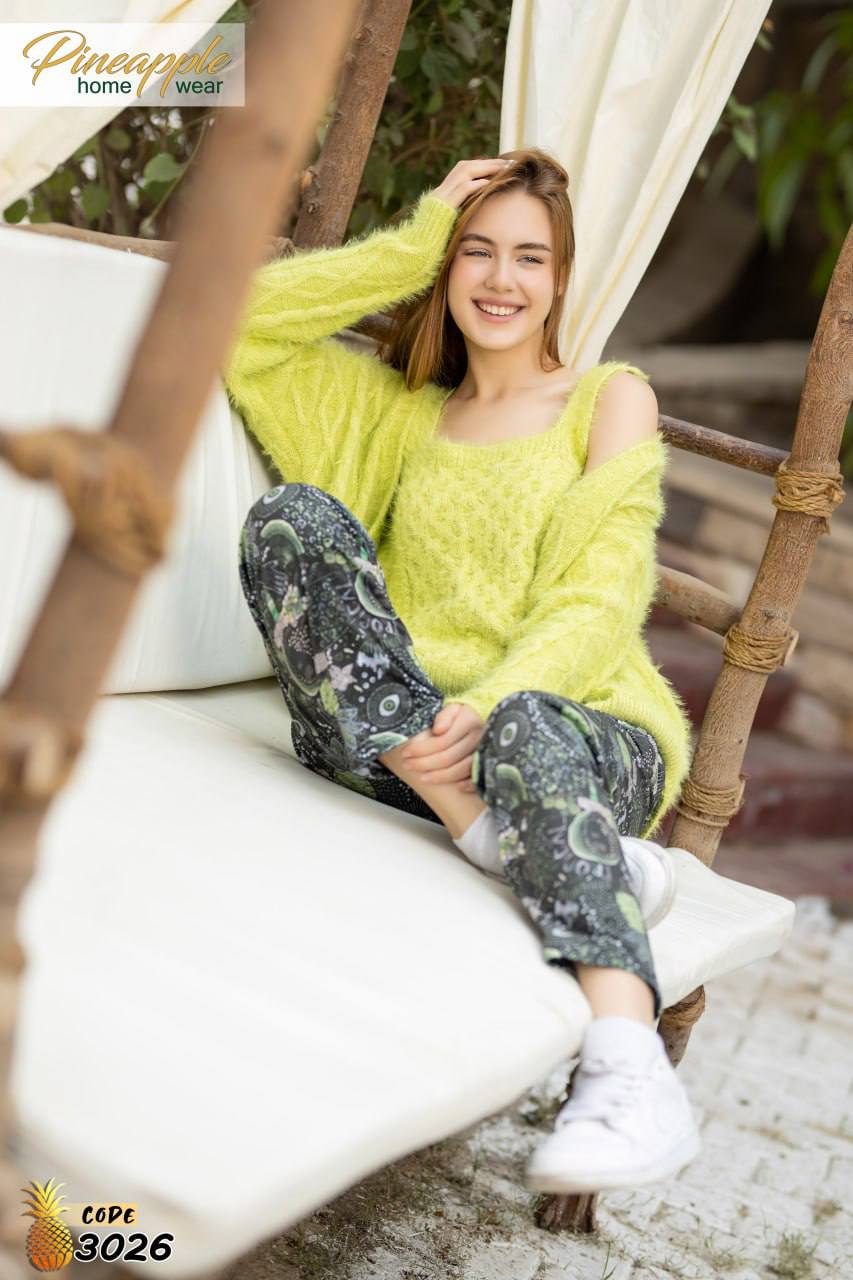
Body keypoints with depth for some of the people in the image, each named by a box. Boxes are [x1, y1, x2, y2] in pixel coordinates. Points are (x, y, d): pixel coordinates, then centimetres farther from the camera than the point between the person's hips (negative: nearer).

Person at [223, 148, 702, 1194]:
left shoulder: (610, 398, 12)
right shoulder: (403, 410, 25)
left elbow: (601, 603, -3)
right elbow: (242, 325, 15)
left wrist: (492, 703, -23)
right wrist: (417, 236, 11)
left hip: (580, 727, -3)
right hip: (401, 739, 3)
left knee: (531, 729, -39)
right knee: (293, 517, -20)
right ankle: (490, 836, -33)